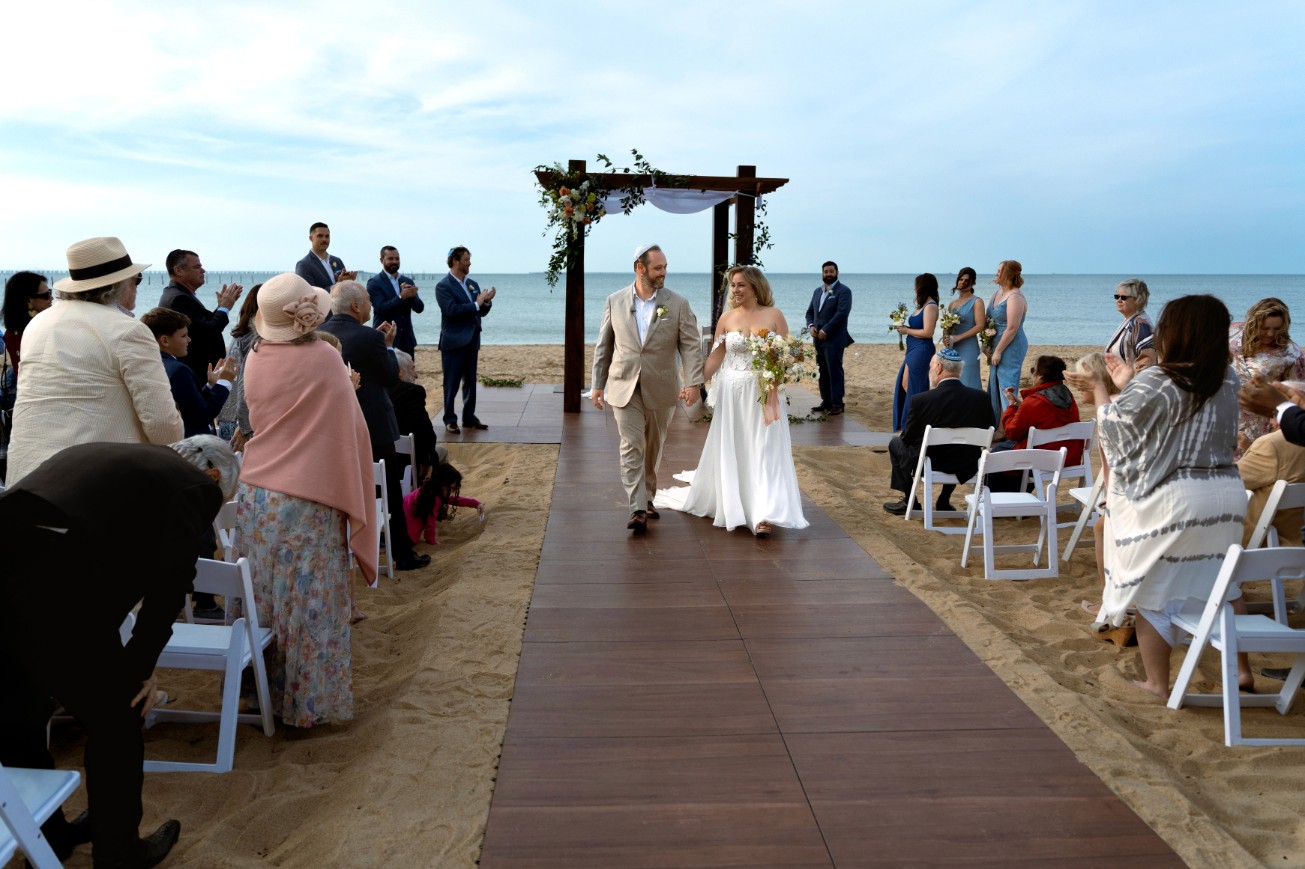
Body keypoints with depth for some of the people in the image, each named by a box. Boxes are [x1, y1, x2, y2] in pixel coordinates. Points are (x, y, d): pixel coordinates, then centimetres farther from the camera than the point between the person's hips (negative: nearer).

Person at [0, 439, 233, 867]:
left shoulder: (99, 454, 30)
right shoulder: (197, 486, 9)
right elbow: (170, 580, -1)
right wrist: (141, 664, 8)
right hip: (53, 588, -8)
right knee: (116, 723, 15)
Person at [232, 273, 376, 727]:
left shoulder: (255, 360, 1)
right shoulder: (325, 360, -11)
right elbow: (350, 430, -8)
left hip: (255, 497, 5)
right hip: (308, 503, -5)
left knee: (259, 600, 15)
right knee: (308, 605, 4)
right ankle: (308, 700, 13)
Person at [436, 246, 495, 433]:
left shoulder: (473, 284, 13)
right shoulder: (443, 286, -8)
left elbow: (482, 312, 14)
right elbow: (451, 309, -22)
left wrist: (487, 301, -7)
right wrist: (476, 304, -18)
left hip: (471, 341, 7)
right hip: (454, 342, -7)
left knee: (470, 382, 11)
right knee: (451, 383, 0)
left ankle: (469, 418, 20)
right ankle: (450, 420, 8)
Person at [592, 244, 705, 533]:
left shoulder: (677, 304, -1)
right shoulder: (615, 302, 2)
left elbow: (691, 345, -5)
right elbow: (604, 346, 8)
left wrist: (693, 382, -18)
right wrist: (598, 384, 7)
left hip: (660, 390, 1)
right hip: (625, 389, 0)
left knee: (652, 449, 13)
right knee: (631, 448, -8)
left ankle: (647, 498, 31)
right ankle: (637, 509, -10)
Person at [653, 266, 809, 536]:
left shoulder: (773, 315, -2)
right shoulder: (727, 318, 3)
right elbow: (715, 357, 4)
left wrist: (774, 383, -16)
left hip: (765, 394, -2)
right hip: (732, 394, 2)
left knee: (762, 451, -4)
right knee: (730, 452, 9)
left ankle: (764, 514, -6)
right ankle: (732, 506, 25)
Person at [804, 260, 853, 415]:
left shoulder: (843, 291, -5)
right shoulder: (817, 291, 18)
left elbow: (842, 313, -16)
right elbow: (810, 311, 19)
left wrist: (825, 330, -18)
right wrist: (811, 326, -1)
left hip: (834, 339, -7)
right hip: (819, 338, 7)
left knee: (835, 372, -5)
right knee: (822, 372, 9)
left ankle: (837, 404, 0)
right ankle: (826, 401, 16)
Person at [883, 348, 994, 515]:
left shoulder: (920, 400, -20)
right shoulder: (981, 398, -10)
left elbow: (907, 437, -8)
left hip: (929, 466, -3)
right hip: (967, 469, 4)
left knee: (895, 443, 23)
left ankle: (909, 502, 24)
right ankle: (944, 502, 35)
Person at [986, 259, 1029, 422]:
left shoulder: (1015, 297, -17)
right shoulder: (997, 293, 11)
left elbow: (1012, 329, -21)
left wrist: (998, 351, -18)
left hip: (1011, 347, -9)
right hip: (998, 345, 10)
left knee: (1007, 387, -6)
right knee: (995, 387, 14)